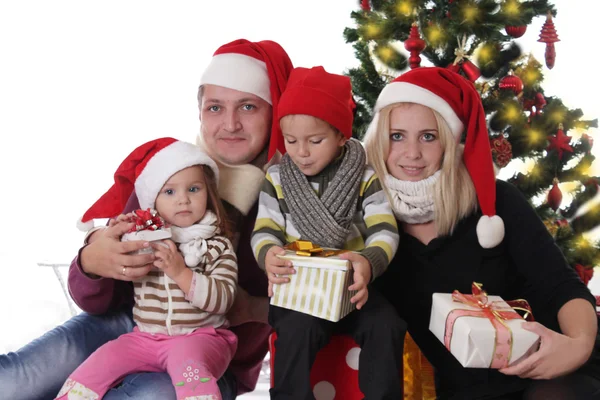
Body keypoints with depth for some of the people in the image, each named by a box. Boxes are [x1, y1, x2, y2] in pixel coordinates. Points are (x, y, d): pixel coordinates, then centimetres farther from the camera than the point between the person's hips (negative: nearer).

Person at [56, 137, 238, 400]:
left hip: (199, 337, -4)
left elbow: (222, 299, -13)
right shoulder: (142, 235, 6)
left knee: (188, 362, -34)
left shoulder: (217, 246, -2)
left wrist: (180, 272, -24)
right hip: (145, 336, 4)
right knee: (99, 362, -9)